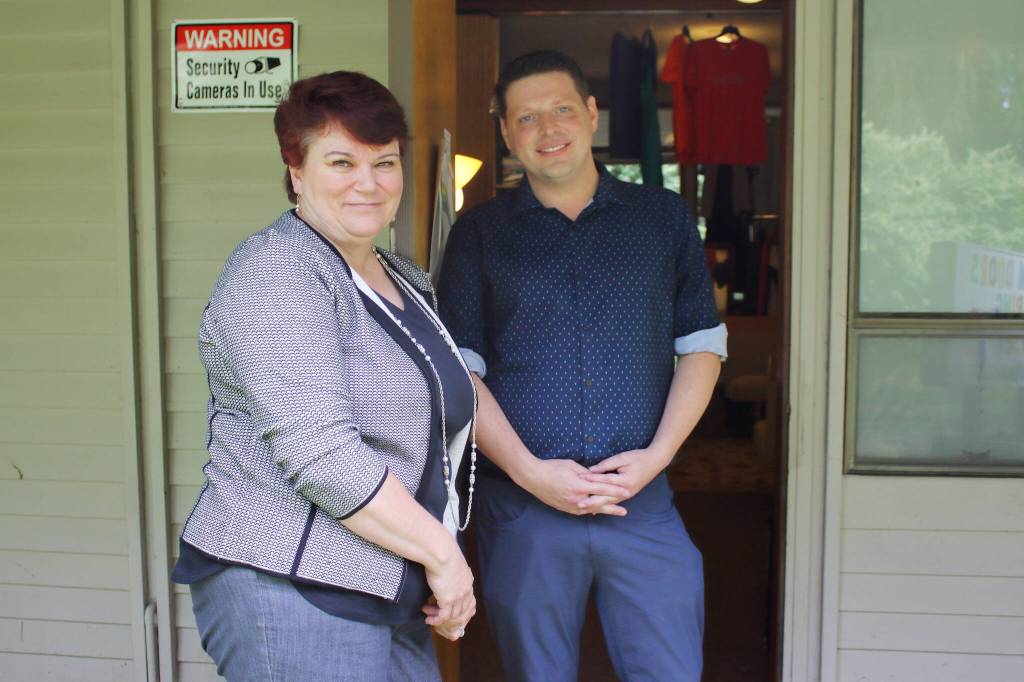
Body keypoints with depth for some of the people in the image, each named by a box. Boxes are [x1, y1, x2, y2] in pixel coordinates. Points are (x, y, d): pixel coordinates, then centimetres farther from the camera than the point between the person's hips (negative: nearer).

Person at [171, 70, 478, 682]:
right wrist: (441, 552, -16)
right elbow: (320, 453, -23)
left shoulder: (406, 281, 15)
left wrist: (444, 569, 13)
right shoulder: (276, 276, -13)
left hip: (383, 597, 8)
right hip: (291, 594, -8)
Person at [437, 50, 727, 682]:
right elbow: (458, 370, 0)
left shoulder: (664, 217, 9)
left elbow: (703, 346, 8)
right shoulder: (480, 233, 6)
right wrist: (530, 472, -10)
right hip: (521, 506, 0)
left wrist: (657, 455, -5)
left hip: (644, 499, 1)